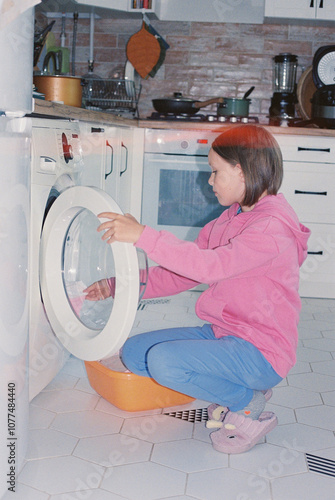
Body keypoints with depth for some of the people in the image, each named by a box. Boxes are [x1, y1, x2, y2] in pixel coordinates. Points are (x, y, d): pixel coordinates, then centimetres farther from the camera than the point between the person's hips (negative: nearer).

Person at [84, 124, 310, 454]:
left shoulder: (273, 227, -19)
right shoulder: (228, 220, 10)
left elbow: (209, 266, -33)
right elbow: (181, 274, 11)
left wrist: (142, 236, -34)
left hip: (261, 352, -9)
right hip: (221, 333, 9)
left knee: (163, 360, -28)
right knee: (133, 352, 0)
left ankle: (248, 403, -4)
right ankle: (233, 390, 6)